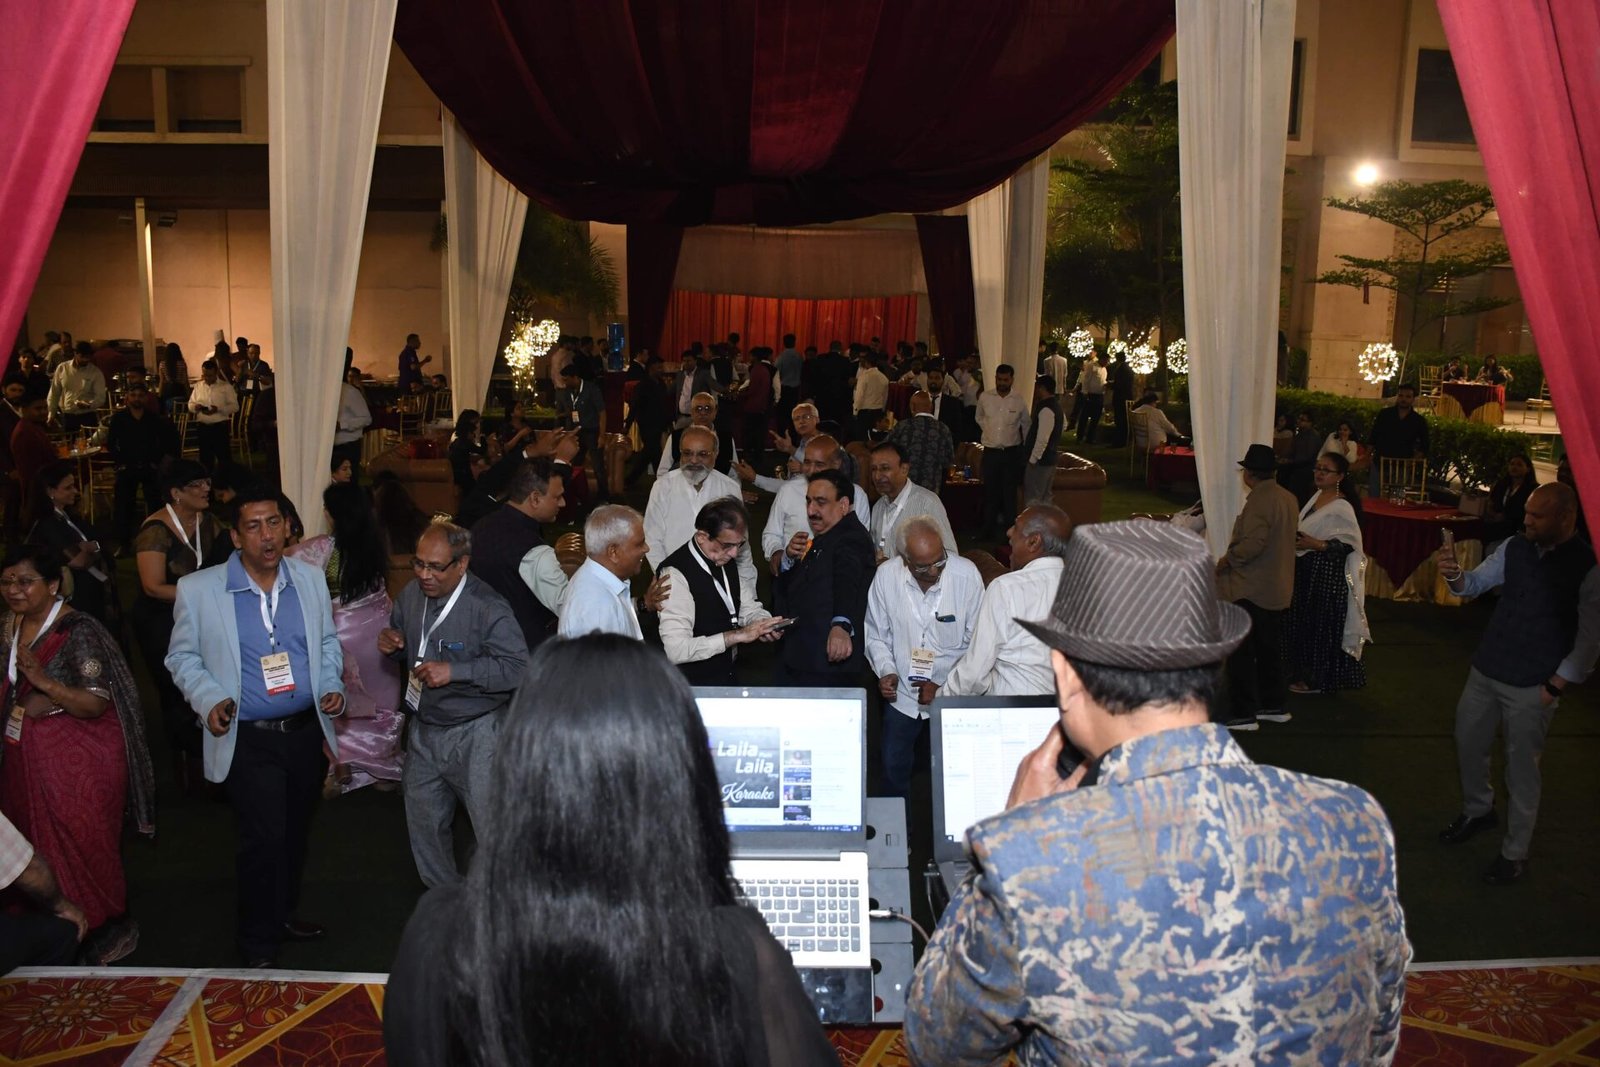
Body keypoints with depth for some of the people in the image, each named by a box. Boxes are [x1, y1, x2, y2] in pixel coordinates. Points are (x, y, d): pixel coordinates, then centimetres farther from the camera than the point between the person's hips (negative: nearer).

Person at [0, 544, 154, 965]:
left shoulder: (78, 632, -19)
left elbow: (96, 704, -23)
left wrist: (44, 682, -33)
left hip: (80, 761, -7)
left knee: (83, 844, 3)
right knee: (39, 843, 15)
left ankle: (109, 930, 22)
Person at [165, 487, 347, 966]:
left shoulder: (310, 578, 3)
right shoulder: (198, 589, -7)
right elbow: (182, 656, 2)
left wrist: (332, 685, -2)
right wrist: (208, 699, -13)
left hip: (307, 731, 4)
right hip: (248, 741, -4)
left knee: (295, 832, 18)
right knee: (264, 840, -5)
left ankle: (284, 913, 40)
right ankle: (258, 946, 15)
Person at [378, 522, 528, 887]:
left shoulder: (488, 608, -20)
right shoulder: (410, 595, 2)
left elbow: (517, 667, -26)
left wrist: (454, 672, -30)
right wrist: (392, 645, -7)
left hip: (474, 735, -7)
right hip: (423, 730, 7)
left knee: (493, 829, 1)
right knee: (423, 824, 19)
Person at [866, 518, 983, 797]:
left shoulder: (967, 575, -16)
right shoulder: (886, 577, -10)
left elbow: (975, 642, -9)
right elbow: (876, 634, 4)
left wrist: (943, 685, -12)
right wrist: (886, 670, -11)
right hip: (902, 696, 2)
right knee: (894, 771, 14)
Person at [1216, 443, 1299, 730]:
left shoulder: (1259, 500, -20)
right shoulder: (1289, 498, 9)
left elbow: (1252, 543, -29)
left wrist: (1226, 561, -15)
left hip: (1251, 590, -9)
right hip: (1279, 589, 9)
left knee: (1240, 652, -3)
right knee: (1270, 649, 18)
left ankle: (1243, 713, -1)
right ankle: (1273, 705, 27)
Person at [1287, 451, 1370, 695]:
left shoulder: (1342, 507, -17)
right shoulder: (1317, 496, 8)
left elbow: (1350, 543, -19)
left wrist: (1316, 544, -25)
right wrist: (1297, 540, 4)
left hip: (1327, 574, -8)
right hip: (1306, 570, 8)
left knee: (1320, 624, 3)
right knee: (1301, 621, 15)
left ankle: (1318, 679, 15)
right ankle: (1305, 672, 28)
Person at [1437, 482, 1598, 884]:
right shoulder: (1515, 548, 0)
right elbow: (1476, 584, 7)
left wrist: (1555, 686, -13)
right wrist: (1456, 575, -17)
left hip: (1531, 687, -6)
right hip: (1485, 670, 6)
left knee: (1521, 768, 5)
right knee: (1468, 744, 20)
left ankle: (1515, 852, 21)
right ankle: (1477, 811, 45)